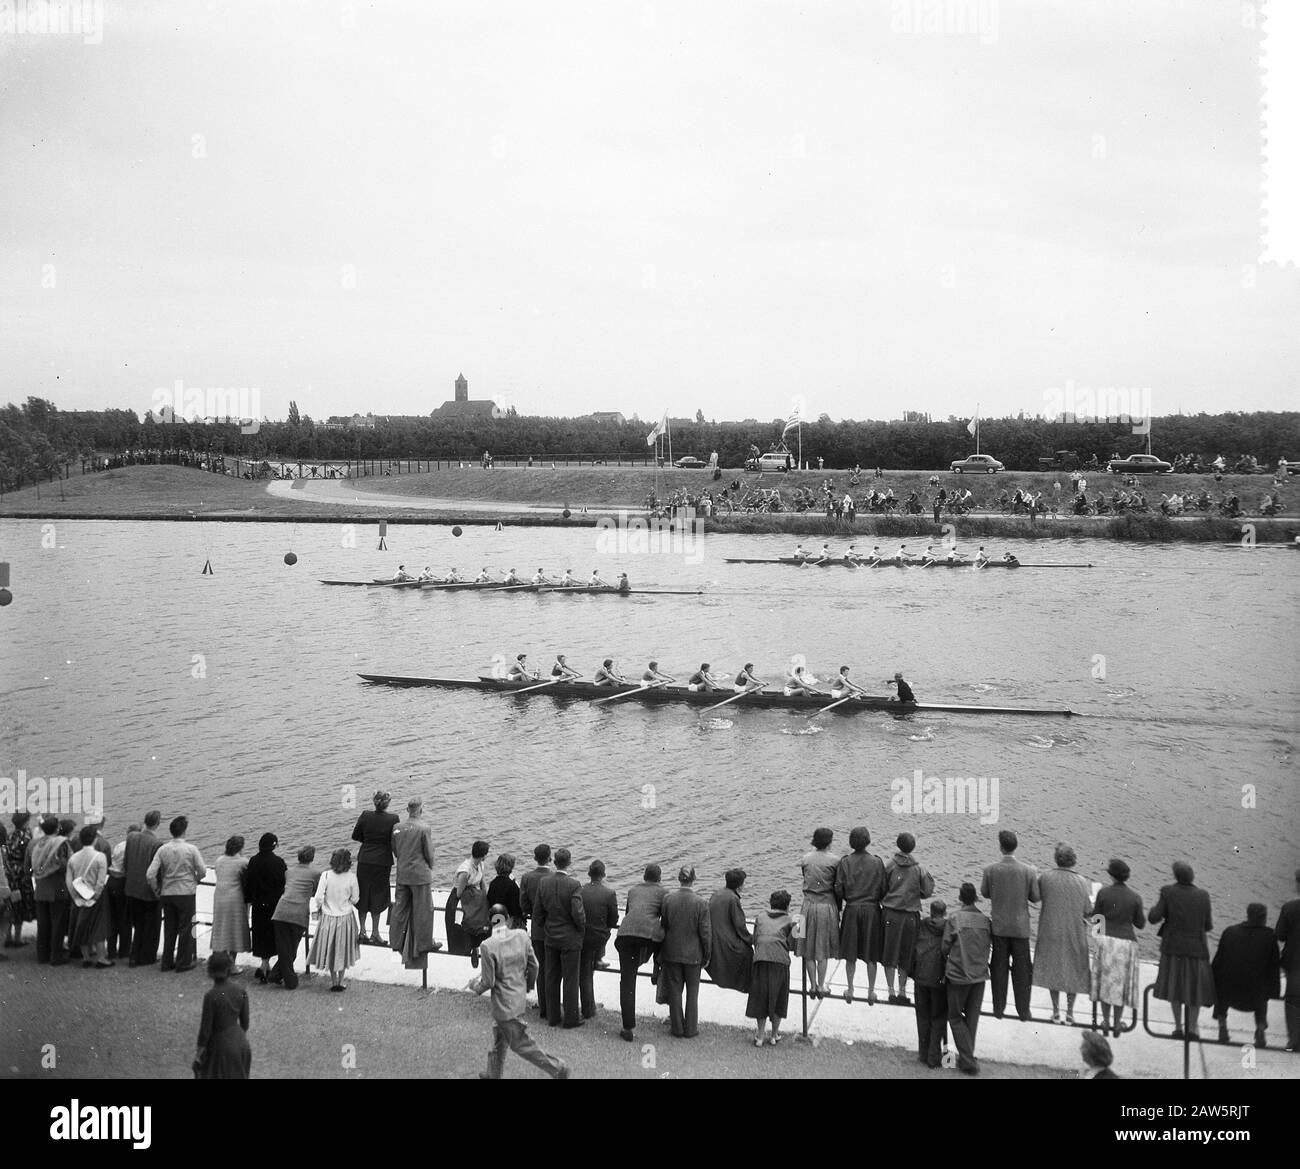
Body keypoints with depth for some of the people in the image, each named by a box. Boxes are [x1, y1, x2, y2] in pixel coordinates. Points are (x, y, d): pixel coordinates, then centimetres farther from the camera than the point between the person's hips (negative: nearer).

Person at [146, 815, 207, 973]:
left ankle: (167, 962, 18)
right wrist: (195, 880, 13)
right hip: (186, 893, -3)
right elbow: (202, 871, -7)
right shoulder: (191, 849, -11)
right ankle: (183, 962, 9)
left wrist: (157, 889, 7)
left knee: (169, 928, 14)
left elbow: (150, 874, -7)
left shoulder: (163, 850, -3)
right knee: (185, 928, 6)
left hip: (167, 893, 4)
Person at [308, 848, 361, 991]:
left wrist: (318, 908, 6)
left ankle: (333, 980, 20)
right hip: (346, 917, 0)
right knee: (343, 950, 17)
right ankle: (341, 981, 20)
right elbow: (355, 899, -6)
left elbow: (318, 897, -15)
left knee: (330, 948, 17)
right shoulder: (351, 877, -14)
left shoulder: (326, 875, -15)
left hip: (328, 916, 0)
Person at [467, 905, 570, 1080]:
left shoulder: (488, 946, -23)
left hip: (505, 1005, -7)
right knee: (498, 1040, 24)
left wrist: (475, 986, 4)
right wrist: (526, 985, 21)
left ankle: (557, 1068, 10)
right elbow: (533, 965, 2)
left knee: (521, 1044, 8)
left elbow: (488, 982, -18)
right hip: (520, 998, 7)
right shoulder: (521, 936, -7)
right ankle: (493, 1075, 37)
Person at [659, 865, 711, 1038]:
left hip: (672, 952, 2)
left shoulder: (667, 899, -9)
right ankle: (690, 1029, 18)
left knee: (674, 990, 12)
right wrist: (706, 956, 4)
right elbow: (705, 933, -10)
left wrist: (661, 954, 13)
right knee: (692, 991, 13)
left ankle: (677, 1028, 18)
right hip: (693, 954, -2)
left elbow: (663, 926, 1)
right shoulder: (700, 903, -16)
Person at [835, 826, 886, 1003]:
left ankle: (850, 990, 14)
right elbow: (883, 889, -4)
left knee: (851, 955, 10)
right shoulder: (877, 862, -6)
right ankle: (871, 992, 12)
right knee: (871, 955, 8)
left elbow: (839, 889, -6)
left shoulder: (845, 862, -5)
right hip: (872, 909, 0)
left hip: (852, 909, 0)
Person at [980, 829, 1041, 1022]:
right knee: (1021, 970, 10)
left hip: (999, 927, 1)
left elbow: (984, 893, 1)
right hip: (1020, 927, -1)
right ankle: (1023, 1011, 15)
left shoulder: (991, 870, -12)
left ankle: (998, 1009, 18)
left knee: (999, 969, 12)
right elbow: (1036, 898, -4)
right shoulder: (1028, 871, -13)